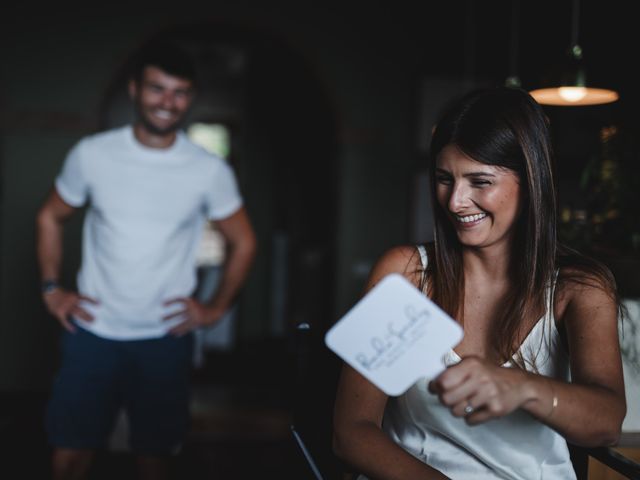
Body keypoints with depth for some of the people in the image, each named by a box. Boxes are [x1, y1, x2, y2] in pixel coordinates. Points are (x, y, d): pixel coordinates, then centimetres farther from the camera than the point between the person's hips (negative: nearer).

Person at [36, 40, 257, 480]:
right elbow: (51, 217, 11)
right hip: (93, 333, 1)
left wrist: (217, 308, 1)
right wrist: (51, 288, 4)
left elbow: (243, 242, 7)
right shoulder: (92, 154, -4)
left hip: (166, 338, 0)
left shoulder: (210, 171, -6)